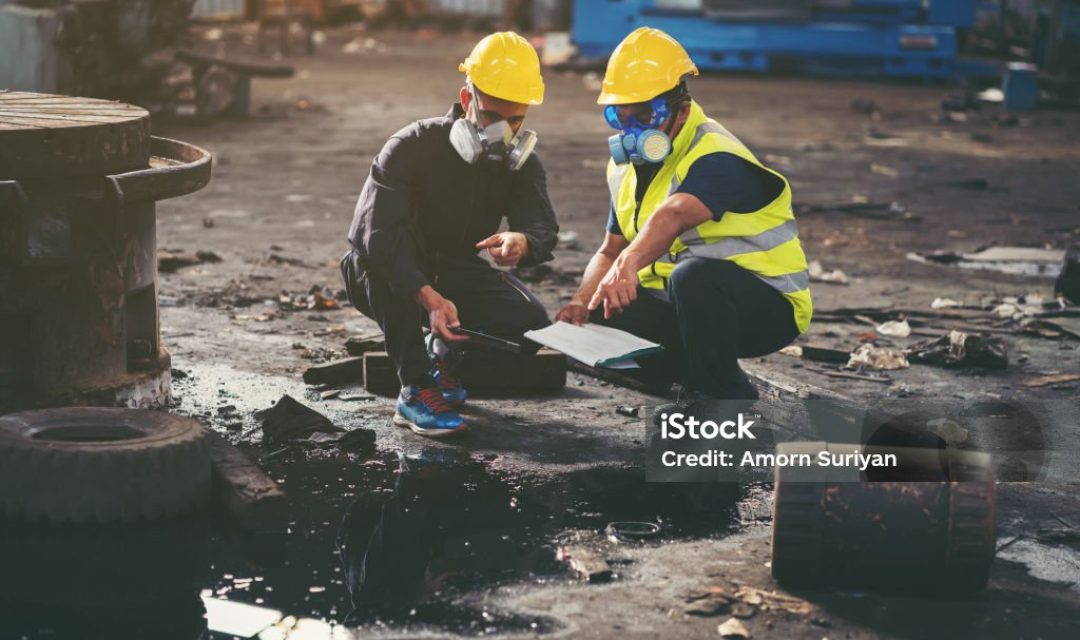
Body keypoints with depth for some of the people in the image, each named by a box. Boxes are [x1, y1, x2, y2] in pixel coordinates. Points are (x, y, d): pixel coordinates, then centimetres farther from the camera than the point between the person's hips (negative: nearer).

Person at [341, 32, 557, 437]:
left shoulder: (521, 163, -5)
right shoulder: (413, 146, -22)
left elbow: (543, 228, -23)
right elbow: (377, 232, -35)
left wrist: (523, 242, -51)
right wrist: (428, 297, -50)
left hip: (455, 274, 4)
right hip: (385, 281, -3)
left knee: (530, 325, -22)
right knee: (384, 249, -38)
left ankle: (443, 354, 10)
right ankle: (416, 389, -32)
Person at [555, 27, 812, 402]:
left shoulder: (715, 158, -22)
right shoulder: (627, 168, 7)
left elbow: (671, 217, -44)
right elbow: (610, 251, 13)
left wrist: (628, 265, -62)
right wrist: (582, 300, -8)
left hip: (767, 306, -8)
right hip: (688, 307, 8)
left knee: (694, 275, -39)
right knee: (595, 319, -12)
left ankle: (727, 401, -20)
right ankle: (696, 380, 4)